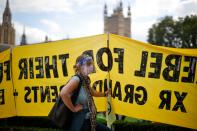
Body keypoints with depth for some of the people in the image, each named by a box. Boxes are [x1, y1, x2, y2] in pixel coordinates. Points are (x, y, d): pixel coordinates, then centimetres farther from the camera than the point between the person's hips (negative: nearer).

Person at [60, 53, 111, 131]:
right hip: (79, 121, -9)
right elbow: (63, 93, -35)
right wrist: (73, 109, -24)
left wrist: (104, 94, 38)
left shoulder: (85, 79, 8)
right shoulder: (77, 79, -18)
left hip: (88, 120, 9)